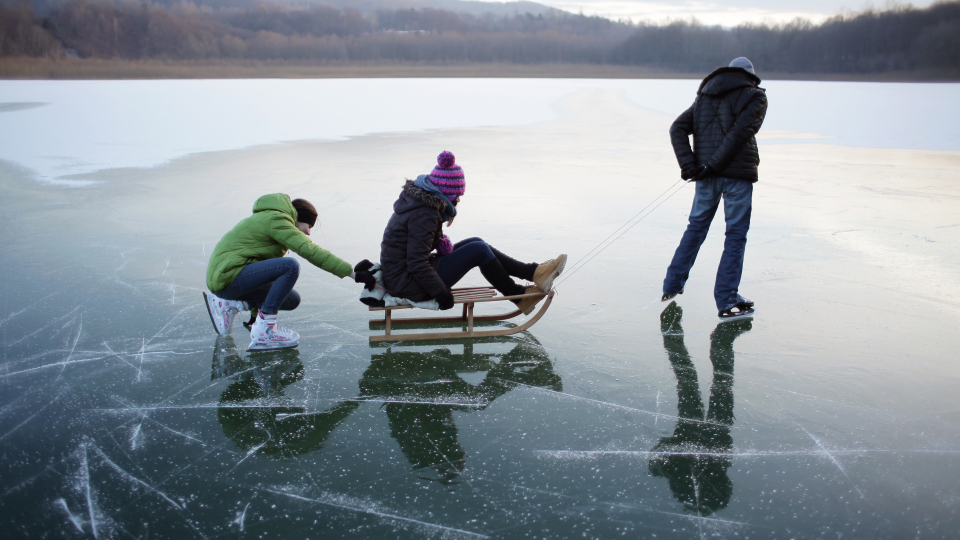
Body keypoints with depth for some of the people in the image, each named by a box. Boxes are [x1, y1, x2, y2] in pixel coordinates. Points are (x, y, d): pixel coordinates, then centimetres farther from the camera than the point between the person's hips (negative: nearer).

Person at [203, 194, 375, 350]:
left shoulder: (271, 219, 20)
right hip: (227, 275, -10)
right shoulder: (276, 219, -11)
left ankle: (229, 304, 8)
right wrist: (354, 274, -22)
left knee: (292, 300, 9)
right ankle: (263, 331, -20)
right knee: (290, 266, -25)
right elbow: (311, 251, -21)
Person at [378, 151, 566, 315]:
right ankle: (519, 297, 3)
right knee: (479, 250, -13)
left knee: (476, 244, 9)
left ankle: (533, 271, 11)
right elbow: (417, 264, -26)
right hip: (409, 286, -10)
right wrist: (441, 293, -19)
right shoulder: (424, 215, -24)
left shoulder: (417, 198, 7)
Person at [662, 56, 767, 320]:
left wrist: (689, 165, -3)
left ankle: (672, 285, 20)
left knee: (696, 227, 18)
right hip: (738, 173, -5)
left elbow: (678, 128, 6)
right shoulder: (755, 96, 3)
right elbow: (741, 131, -14)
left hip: (707, 174, 5)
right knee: (735, 234, 1)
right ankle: (727, 302, 2)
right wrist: (713, 164, -15)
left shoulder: (704, 96, 18)